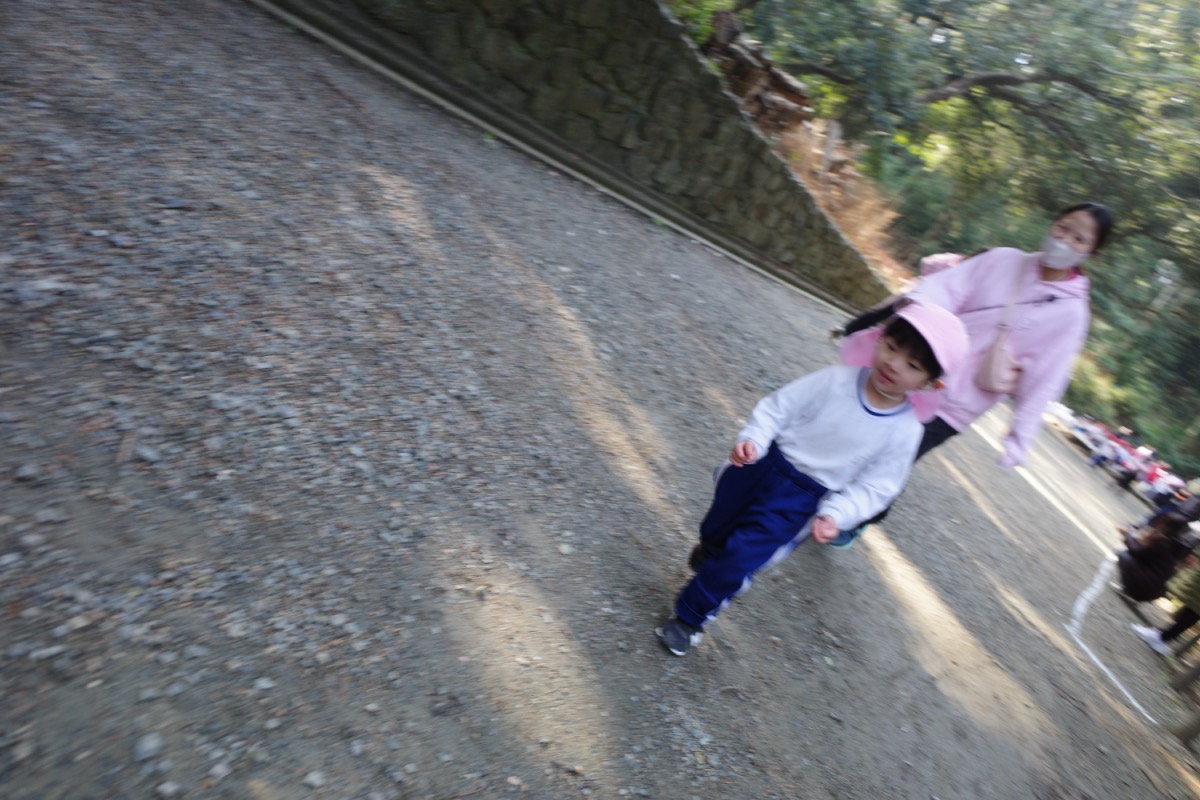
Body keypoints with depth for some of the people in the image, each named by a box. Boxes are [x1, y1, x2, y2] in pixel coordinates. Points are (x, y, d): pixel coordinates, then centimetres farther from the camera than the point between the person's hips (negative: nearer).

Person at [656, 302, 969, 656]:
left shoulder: (905, 432, -14)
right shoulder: (837, 380, -14)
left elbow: (872, 487, -8)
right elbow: (779, 406, -10)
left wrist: (834, 513, -22)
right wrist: (753, 439, -25)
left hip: (801, 497, -2)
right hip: (765, 463, 2)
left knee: (742, 554, -9)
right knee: (713, 531, 19)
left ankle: (690, 617, 14)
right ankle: (712, 555, 57)